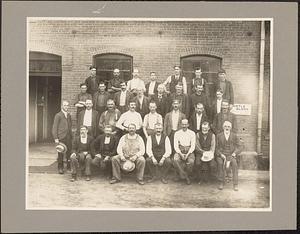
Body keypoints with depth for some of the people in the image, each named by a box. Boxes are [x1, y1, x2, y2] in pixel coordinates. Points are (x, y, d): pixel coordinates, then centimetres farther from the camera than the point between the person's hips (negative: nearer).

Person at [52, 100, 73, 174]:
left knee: (69, 153, 3)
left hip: (68, 137, 5)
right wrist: (55, 138, -10)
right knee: (61, 153, 1)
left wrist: (71, 136, 10)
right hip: (61, 138, -5)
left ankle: (69, 167, 14)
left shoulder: (69, 115, 15)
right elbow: (54, 127, -5)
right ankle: (60, 168, 11)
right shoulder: (58, 115, -3)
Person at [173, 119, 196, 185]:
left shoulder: (192, 133, 3)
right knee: (176, 160, -31)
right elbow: (175, 146, 0)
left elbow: (193, 146, -2)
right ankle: (184, 176, -17)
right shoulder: (177, 133, 5)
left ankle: (187, 176, -5)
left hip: (189, 151, -1)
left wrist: (187, 154, -17)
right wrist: (181, 154, -16)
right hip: (179, 151, 1)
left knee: (191, 161, -32)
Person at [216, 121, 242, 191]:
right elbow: (216, 148, 5)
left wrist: (234, 153, -10)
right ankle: (221, 183, -26)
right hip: (221, 155, 0)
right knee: (220, 163, -34)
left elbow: (239, 147, 9)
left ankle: (235, 184, -30)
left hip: (231, 155, 0)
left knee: (234, 162, -33)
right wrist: (221, 154, -12)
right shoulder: (219, 136, 10)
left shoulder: (234, 136, 11)